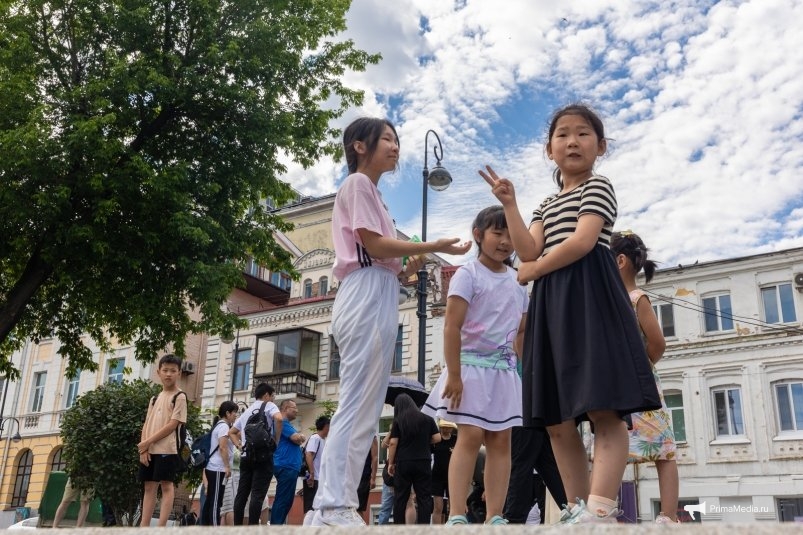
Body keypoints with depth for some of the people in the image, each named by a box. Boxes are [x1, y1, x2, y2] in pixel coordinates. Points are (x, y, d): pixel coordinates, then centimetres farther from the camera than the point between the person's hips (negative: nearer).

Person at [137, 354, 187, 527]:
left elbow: (172, 425, -11)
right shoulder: (155, 399, 17)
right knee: (149, 487, 7)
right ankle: (144, 526, 8)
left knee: (167, 486, -7)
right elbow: (146, 425, 13)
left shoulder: (180, 397, -3)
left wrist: (148, 441, -11)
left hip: (167, 450, -7)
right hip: (149, 451, 7)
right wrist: (143, 447, -2)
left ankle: (161, 527, -9)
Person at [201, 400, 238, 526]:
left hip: (212, 468, 10)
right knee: (216, 502, -10)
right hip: (218, 469, -10)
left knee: (210, 501, 9)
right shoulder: (224, 426, -11)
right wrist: (228, 466, -19)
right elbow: (222, 447, -20)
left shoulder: (218, 425, 19)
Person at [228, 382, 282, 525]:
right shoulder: (269, 405, 3)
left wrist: (239, 446, 17)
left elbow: (231, 432, 28)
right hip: (263, 454, -7)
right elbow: (278, 418, -18)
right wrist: (276, 440, -9)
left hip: (246, 455, 7)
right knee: (258, 494, -9)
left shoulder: (247, 411, 24)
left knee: (242, 493, 7)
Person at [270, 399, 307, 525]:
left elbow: (299, 440, 24)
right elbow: (297, 438, -16)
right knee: (282, 501, -11)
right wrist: (301, 436, 5)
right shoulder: (282, 423, -8)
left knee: (286, 501, 11)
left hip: (290, 467, 10)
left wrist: (299, 437, 3)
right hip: (286, 467, -10)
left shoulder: (288, 425, 24)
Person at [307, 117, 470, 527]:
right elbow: (375, 245, -12)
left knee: (361, 408, 6)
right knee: (359, 407, -13)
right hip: (368, 296, -10)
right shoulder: (358, 183, 0)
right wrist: (433, 246, -7)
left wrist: (408, 268, 8)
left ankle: (331, 508, 7)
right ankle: (334, 508, -12)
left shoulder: (369, 190, 28)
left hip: (376, 297, 10)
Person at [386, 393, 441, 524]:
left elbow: (393, 443, -4)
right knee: (424, 497, 3)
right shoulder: (427, 419, 4)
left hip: (403, 463, 0)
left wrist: (391, 463, 3)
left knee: (400, 498, 7)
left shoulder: (398, 421, 0)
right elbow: (437, 438, 3)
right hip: (423, 462, 1)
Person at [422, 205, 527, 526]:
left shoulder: (517, 281, 12)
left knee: (501, 440, 3)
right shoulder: (468, 274, -7)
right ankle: (456, 516, -8)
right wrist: (454, 374, -17)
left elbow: (522, 331, 16)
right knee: (471, 436, -10)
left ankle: (495, 517, 6)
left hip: (505, 370, 6)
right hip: (473, 365, -6)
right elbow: (452, 327, -13)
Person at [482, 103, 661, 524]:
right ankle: (578, 508, 8)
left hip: (588, 295, -8)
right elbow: (529, 252, 8)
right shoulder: (546, 205, 26)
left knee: (603, 410, -16)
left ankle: (600, 510, -24)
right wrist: (509, 204, 1)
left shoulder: (598, 188, 5)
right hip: (551, 303, 8)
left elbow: (582, 242, -11)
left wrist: (531, 272, -1)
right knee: (557, 421, 4)